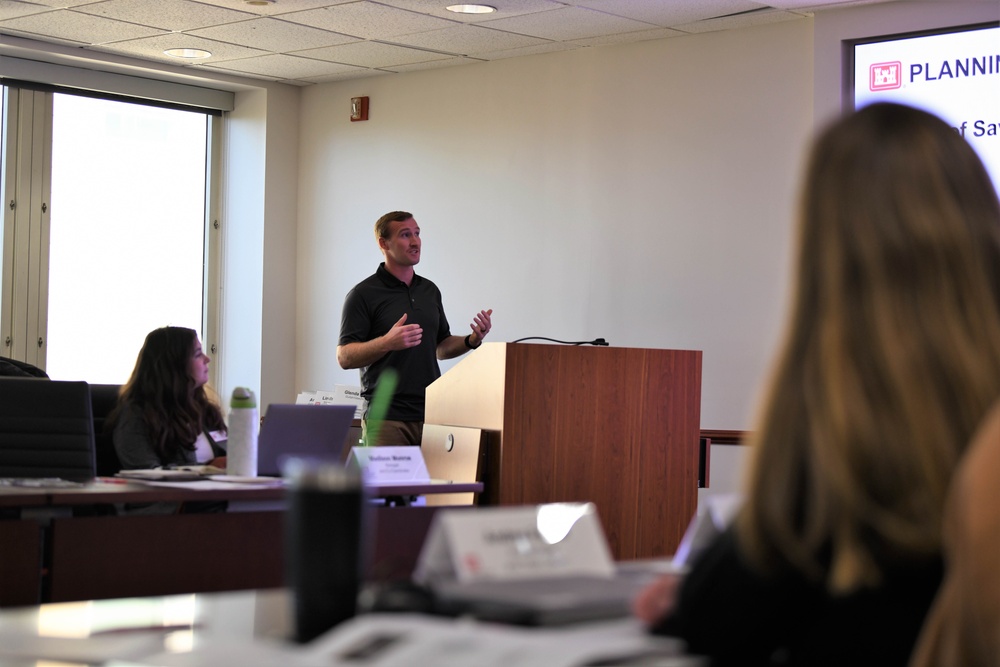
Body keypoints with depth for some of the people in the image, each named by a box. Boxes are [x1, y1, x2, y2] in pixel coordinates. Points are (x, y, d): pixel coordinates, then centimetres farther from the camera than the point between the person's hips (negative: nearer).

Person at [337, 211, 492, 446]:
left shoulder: (430, 290, 16)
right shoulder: (364, 294, -4)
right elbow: (344, 357, -9)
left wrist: (472, 340, 2)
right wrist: (387, 343, -25)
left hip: (431, 414, 5)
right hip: (387, 416, -5)